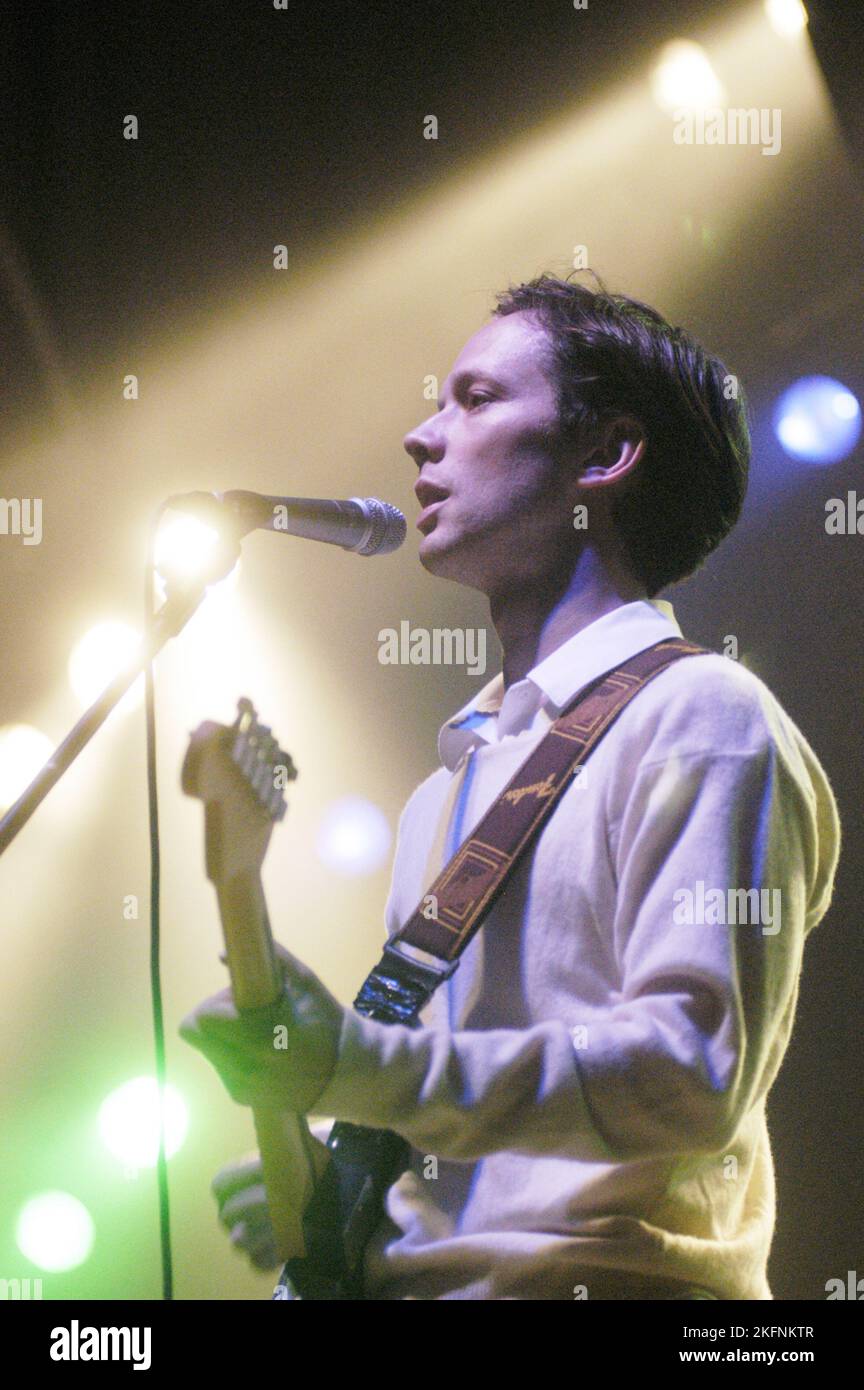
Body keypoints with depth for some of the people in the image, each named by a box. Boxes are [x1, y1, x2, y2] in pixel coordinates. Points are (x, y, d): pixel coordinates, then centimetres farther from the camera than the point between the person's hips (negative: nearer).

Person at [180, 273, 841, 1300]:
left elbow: (697, 1073, -16)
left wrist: (362, 1070, -22)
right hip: (403, 1272, 6)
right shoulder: (451, 782, 19)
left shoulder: (697, 714, -6)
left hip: (607, 1273, -6)